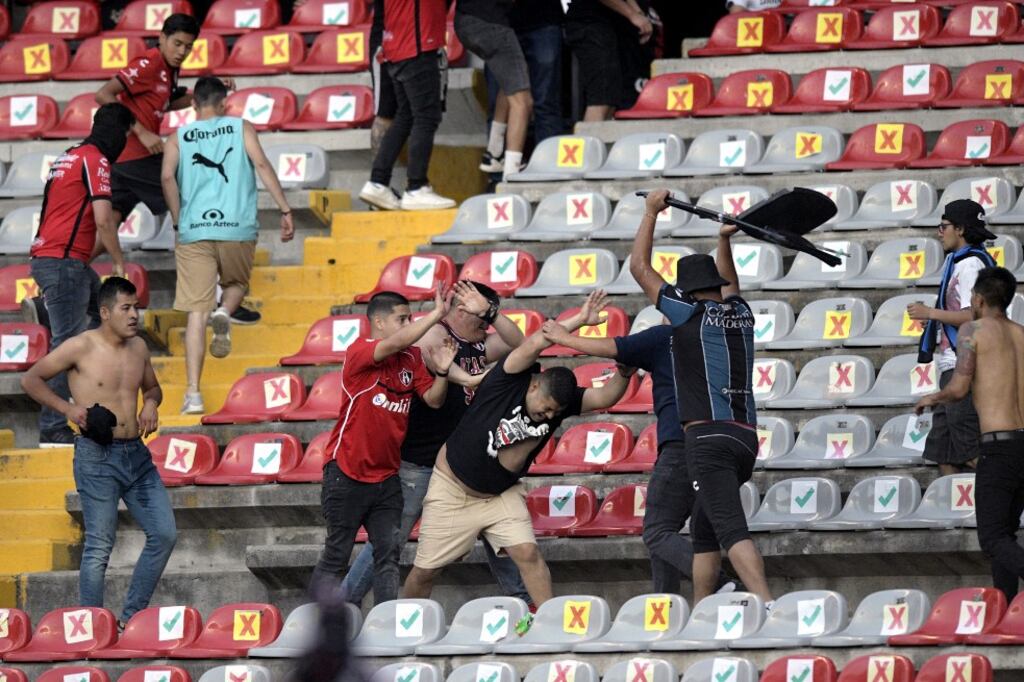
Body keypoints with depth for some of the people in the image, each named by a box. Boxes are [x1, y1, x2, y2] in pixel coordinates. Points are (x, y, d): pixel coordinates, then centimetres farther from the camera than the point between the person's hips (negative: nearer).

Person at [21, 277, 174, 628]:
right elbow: (31, 379, -3)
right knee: (99, 547, -5)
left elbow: (152, 387, 27)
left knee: (164, 533, 3)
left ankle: (131, 617, 15)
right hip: (97, 457, -7)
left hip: (137, 455, 7)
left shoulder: (139, 347, 9)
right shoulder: (82, 347, -8)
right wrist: (68, 408, -14)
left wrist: (151, 403, 4)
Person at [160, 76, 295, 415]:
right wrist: (285, 210, -4)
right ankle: (224, 312, -8)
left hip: (194, 231, 0)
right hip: (238, 228, 0)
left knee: (196, 313, 1)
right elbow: (262, 165, -3)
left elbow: (167, 176, -4)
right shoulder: (241, 128, 10)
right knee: (236, 283, 28)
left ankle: (193, 394, -7)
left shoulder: (179, 137, 11)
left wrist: (178, 220, 5)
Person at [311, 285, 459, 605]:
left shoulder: (411, 359, 8)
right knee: (336, 556, -1)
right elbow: (397, 342, -30)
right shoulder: (359, 352, -13)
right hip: (347, 473, -6)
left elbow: (433, 399, 5)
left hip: (386, 476, 6)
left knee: (388, 554, 0)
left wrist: (442, 372, -14)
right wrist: (437, 314, -25)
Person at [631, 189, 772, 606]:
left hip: (708, 435, -7)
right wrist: (725, 241, 45)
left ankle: (767, 607, -36)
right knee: (703, 529, 19)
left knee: (731, 529, -20)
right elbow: (729, 286, 42)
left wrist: (652, 212, 18)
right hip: (746, 436, 7)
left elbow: (639, 268, 9)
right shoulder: (741, 316, 16)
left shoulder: (690, 313, 0)